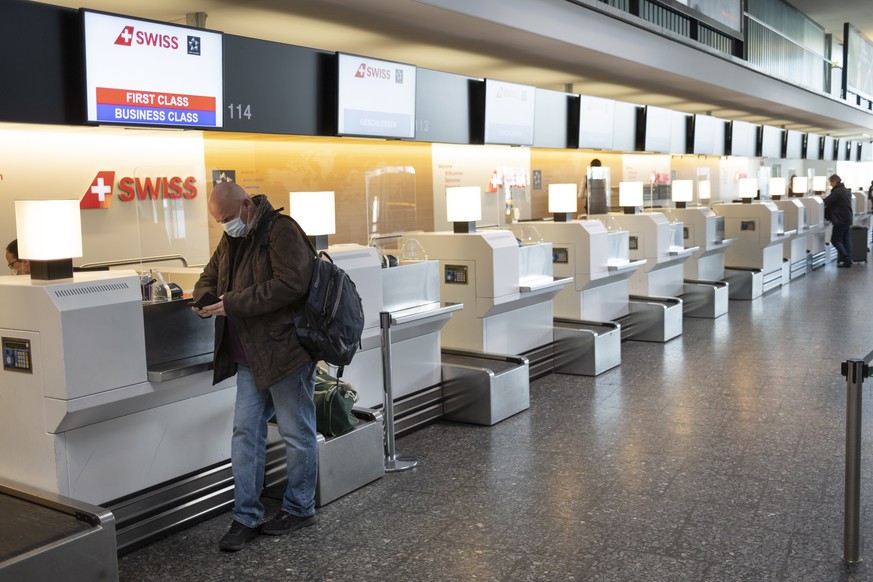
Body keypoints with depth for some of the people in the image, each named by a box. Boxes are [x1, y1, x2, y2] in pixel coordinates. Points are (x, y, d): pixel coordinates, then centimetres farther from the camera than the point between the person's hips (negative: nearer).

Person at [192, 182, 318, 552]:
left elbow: (290, 283, -25)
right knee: (245, 432, 9)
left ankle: (299, 508, 22)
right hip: (250, 355, 9)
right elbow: (209, 277, 24)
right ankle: (246, 517, 17)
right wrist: (206, 297, -1)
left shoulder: (281, 232, -14)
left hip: (285, 350, -8)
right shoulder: (231, 240, 14)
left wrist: (233, 303, -23)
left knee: (296, 433, 5)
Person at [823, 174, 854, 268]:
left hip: (840, 220, -9)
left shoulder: (836, 192, -16)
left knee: (835, 240, -4)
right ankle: (848, 260, 10)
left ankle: (846, 259, -10)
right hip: (848, 219, 9)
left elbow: (825, 202, -17)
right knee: (846, 239, 11)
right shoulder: (847, 191, 14)